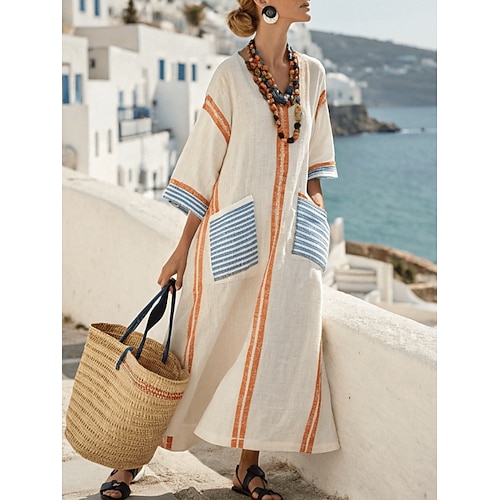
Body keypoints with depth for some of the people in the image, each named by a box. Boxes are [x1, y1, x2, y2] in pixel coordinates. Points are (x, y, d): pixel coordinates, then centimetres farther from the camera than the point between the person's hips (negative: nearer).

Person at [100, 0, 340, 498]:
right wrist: (183, 248, -4)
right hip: (234, 234, -4)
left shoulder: (311, 74, 8)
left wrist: (316, 228, 11)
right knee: (204, 350, 3)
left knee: (277, 351, 3)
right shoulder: (231, 74, -6)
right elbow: (204, 163, -5)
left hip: (292, 237, 4)